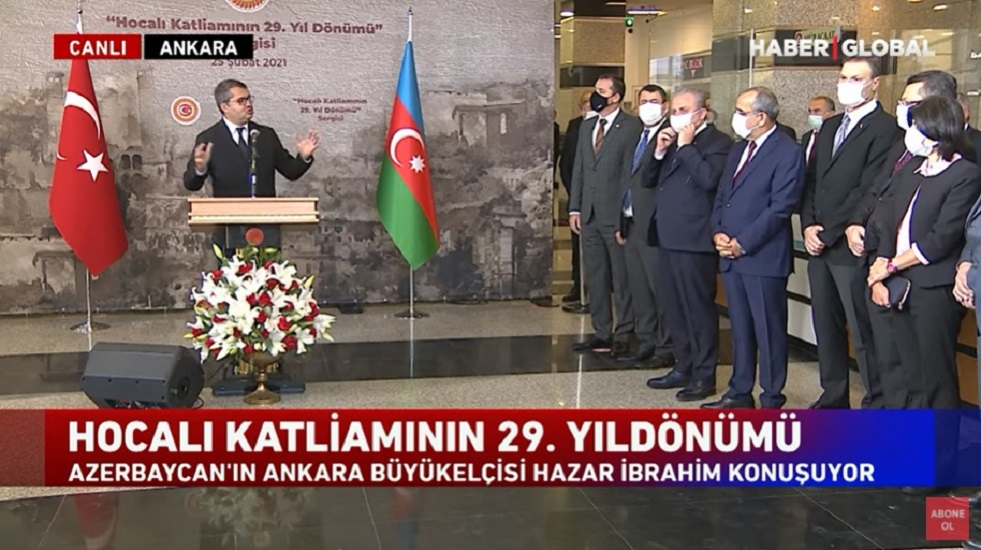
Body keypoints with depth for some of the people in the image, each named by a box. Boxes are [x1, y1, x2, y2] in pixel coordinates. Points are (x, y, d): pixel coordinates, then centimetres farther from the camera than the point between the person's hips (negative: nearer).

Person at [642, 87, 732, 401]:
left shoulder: (718, 142, -6)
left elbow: (709, 178, -22)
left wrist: (685, 146, -14)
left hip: (694, 239, -8)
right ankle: (684, 367, 24)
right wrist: (659, 152, 2)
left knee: (699, 307, -2)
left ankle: (704, 376, 6)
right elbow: (649, 181, 18)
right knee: (673, 307, 13)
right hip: (668, 237, 9)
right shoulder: (672, 142, 19)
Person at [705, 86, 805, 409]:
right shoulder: (738, 150, 17)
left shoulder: (788, 152, -9)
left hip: (763, 257, -8)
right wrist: (718, 233, 1)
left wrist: (742, 244, -15)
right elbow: (721, 197, 19)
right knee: (740, 329, 14)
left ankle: (772, 399, 11)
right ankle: (739, 393, 23)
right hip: (731, 256, 8)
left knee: (769, 331, 1)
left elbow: (780, 208, -15)